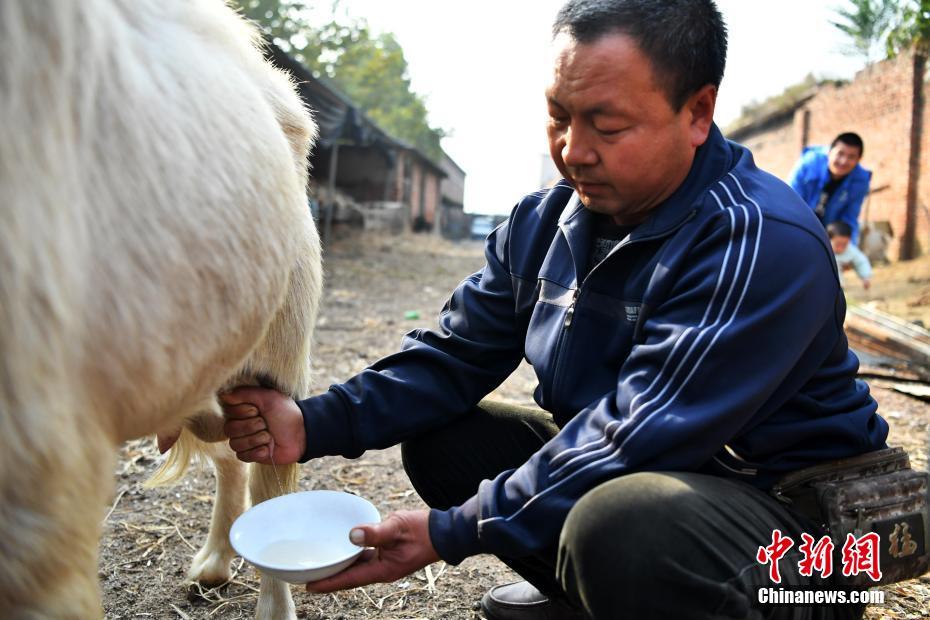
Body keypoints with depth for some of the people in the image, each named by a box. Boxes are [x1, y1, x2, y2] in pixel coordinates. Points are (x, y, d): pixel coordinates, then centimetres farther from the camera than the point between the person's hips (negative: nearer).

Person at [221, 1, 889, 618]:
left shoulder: (763, 245, -25)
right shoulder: (543, 221, 0)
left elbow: (638, 441, -29)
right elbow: (455, 355, 2)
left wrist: (452, 532, -25)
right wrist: (316, 423, -13)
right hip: (608, 468, 7)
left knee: (620, 519, -37)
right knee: (438, 435, 2)